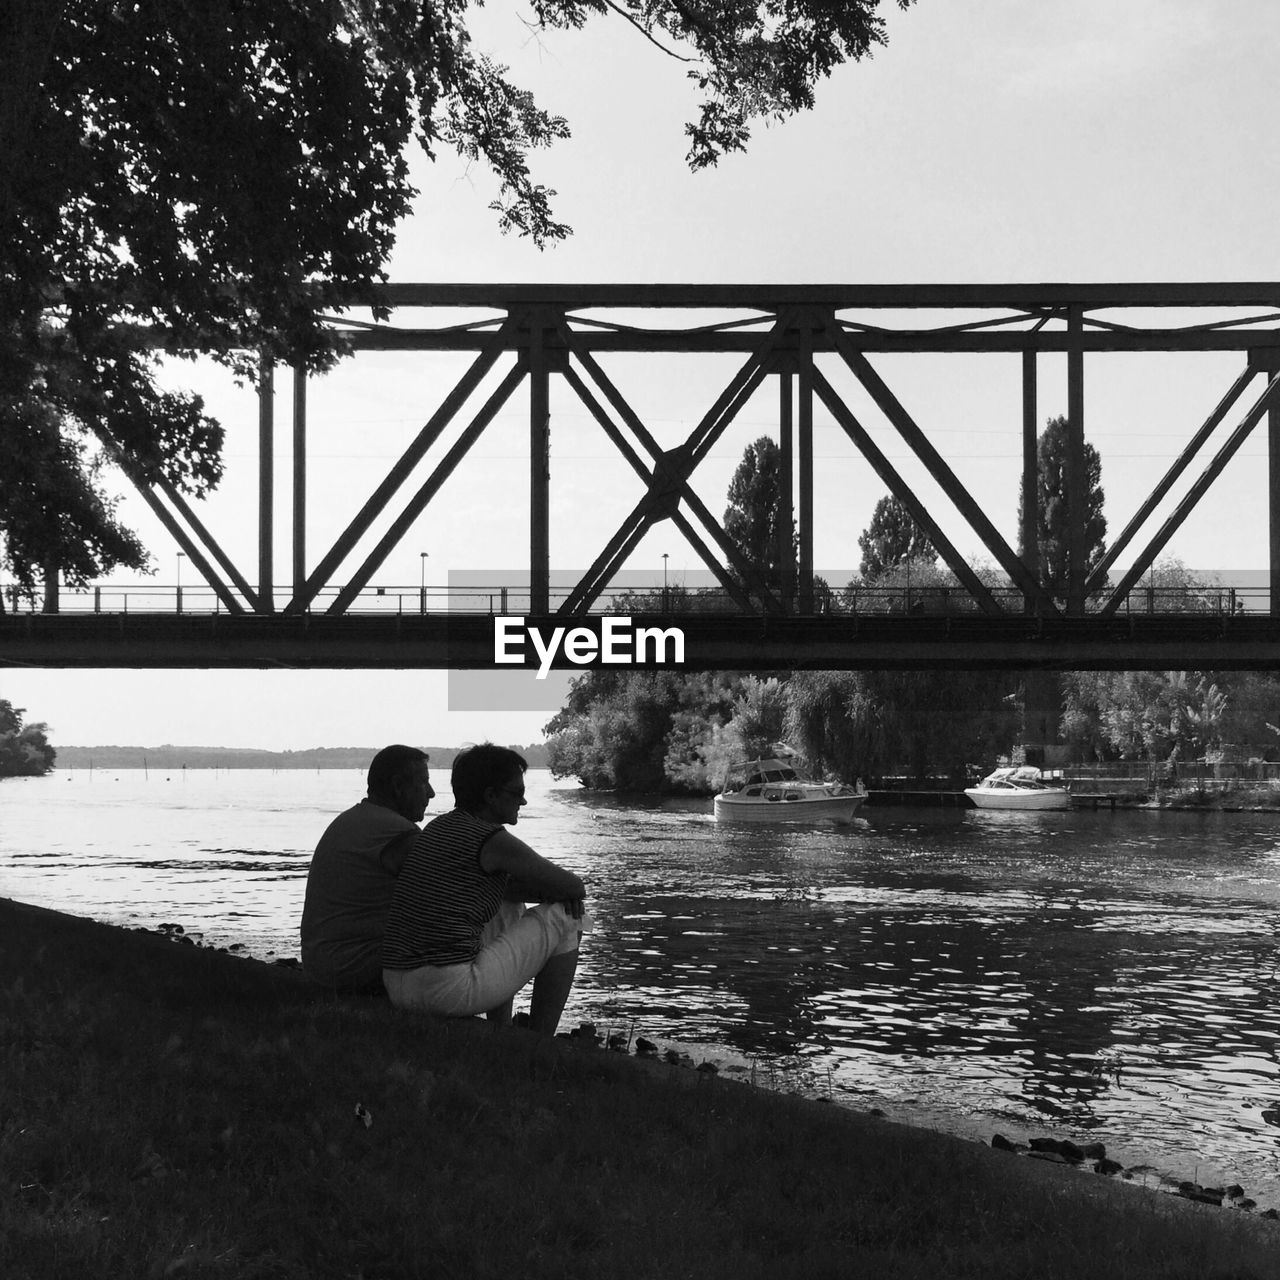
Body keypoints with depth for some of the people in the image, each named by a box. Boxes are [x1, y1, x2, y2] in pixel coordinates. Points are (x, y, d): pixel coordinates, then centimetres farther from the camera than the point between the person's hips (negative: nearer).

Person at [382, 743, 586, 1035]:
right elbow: (575, 888, 1)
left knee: (509, 910, 32)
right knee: (564, 919, 8)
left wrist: (545, 892, 14)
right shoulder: (494, 840, -8)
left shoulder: (439, 827, 19)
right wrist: (560, 894, 23)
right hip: (454, 989, -9)